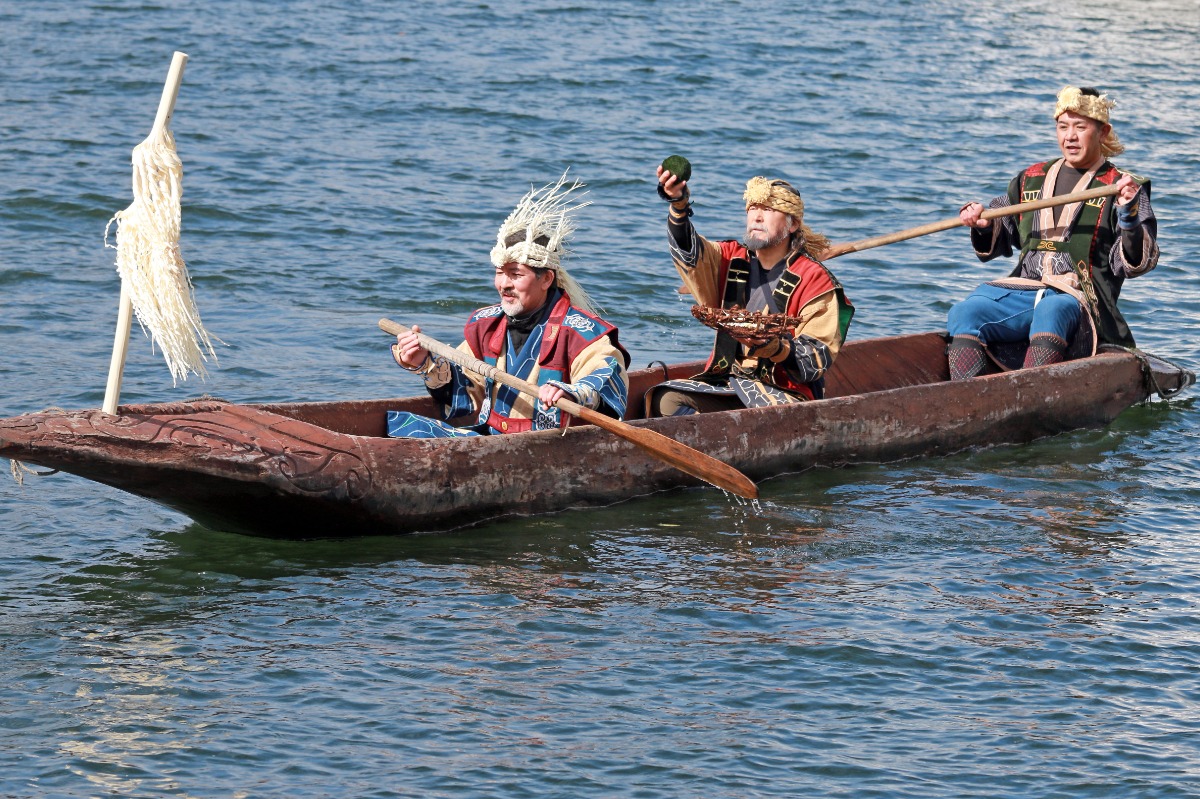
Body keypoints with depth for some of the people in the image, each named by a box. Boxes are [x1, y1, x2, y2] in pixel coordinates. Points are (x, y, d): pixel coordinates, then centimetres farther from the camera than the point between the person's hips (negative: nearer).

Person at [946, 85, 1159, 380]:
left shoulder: (1121, 188, 7)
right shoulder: (1030, 180, 22)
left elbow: (1135, 264, -3)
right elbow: (995, 245, 28)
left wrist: (1128, 215, -18)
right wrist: (983, 226, 5)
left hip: (1080, 298, -5)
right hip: (1021, 289, 5)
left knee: (1051, 310, -40)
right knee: (964, 313, -23)